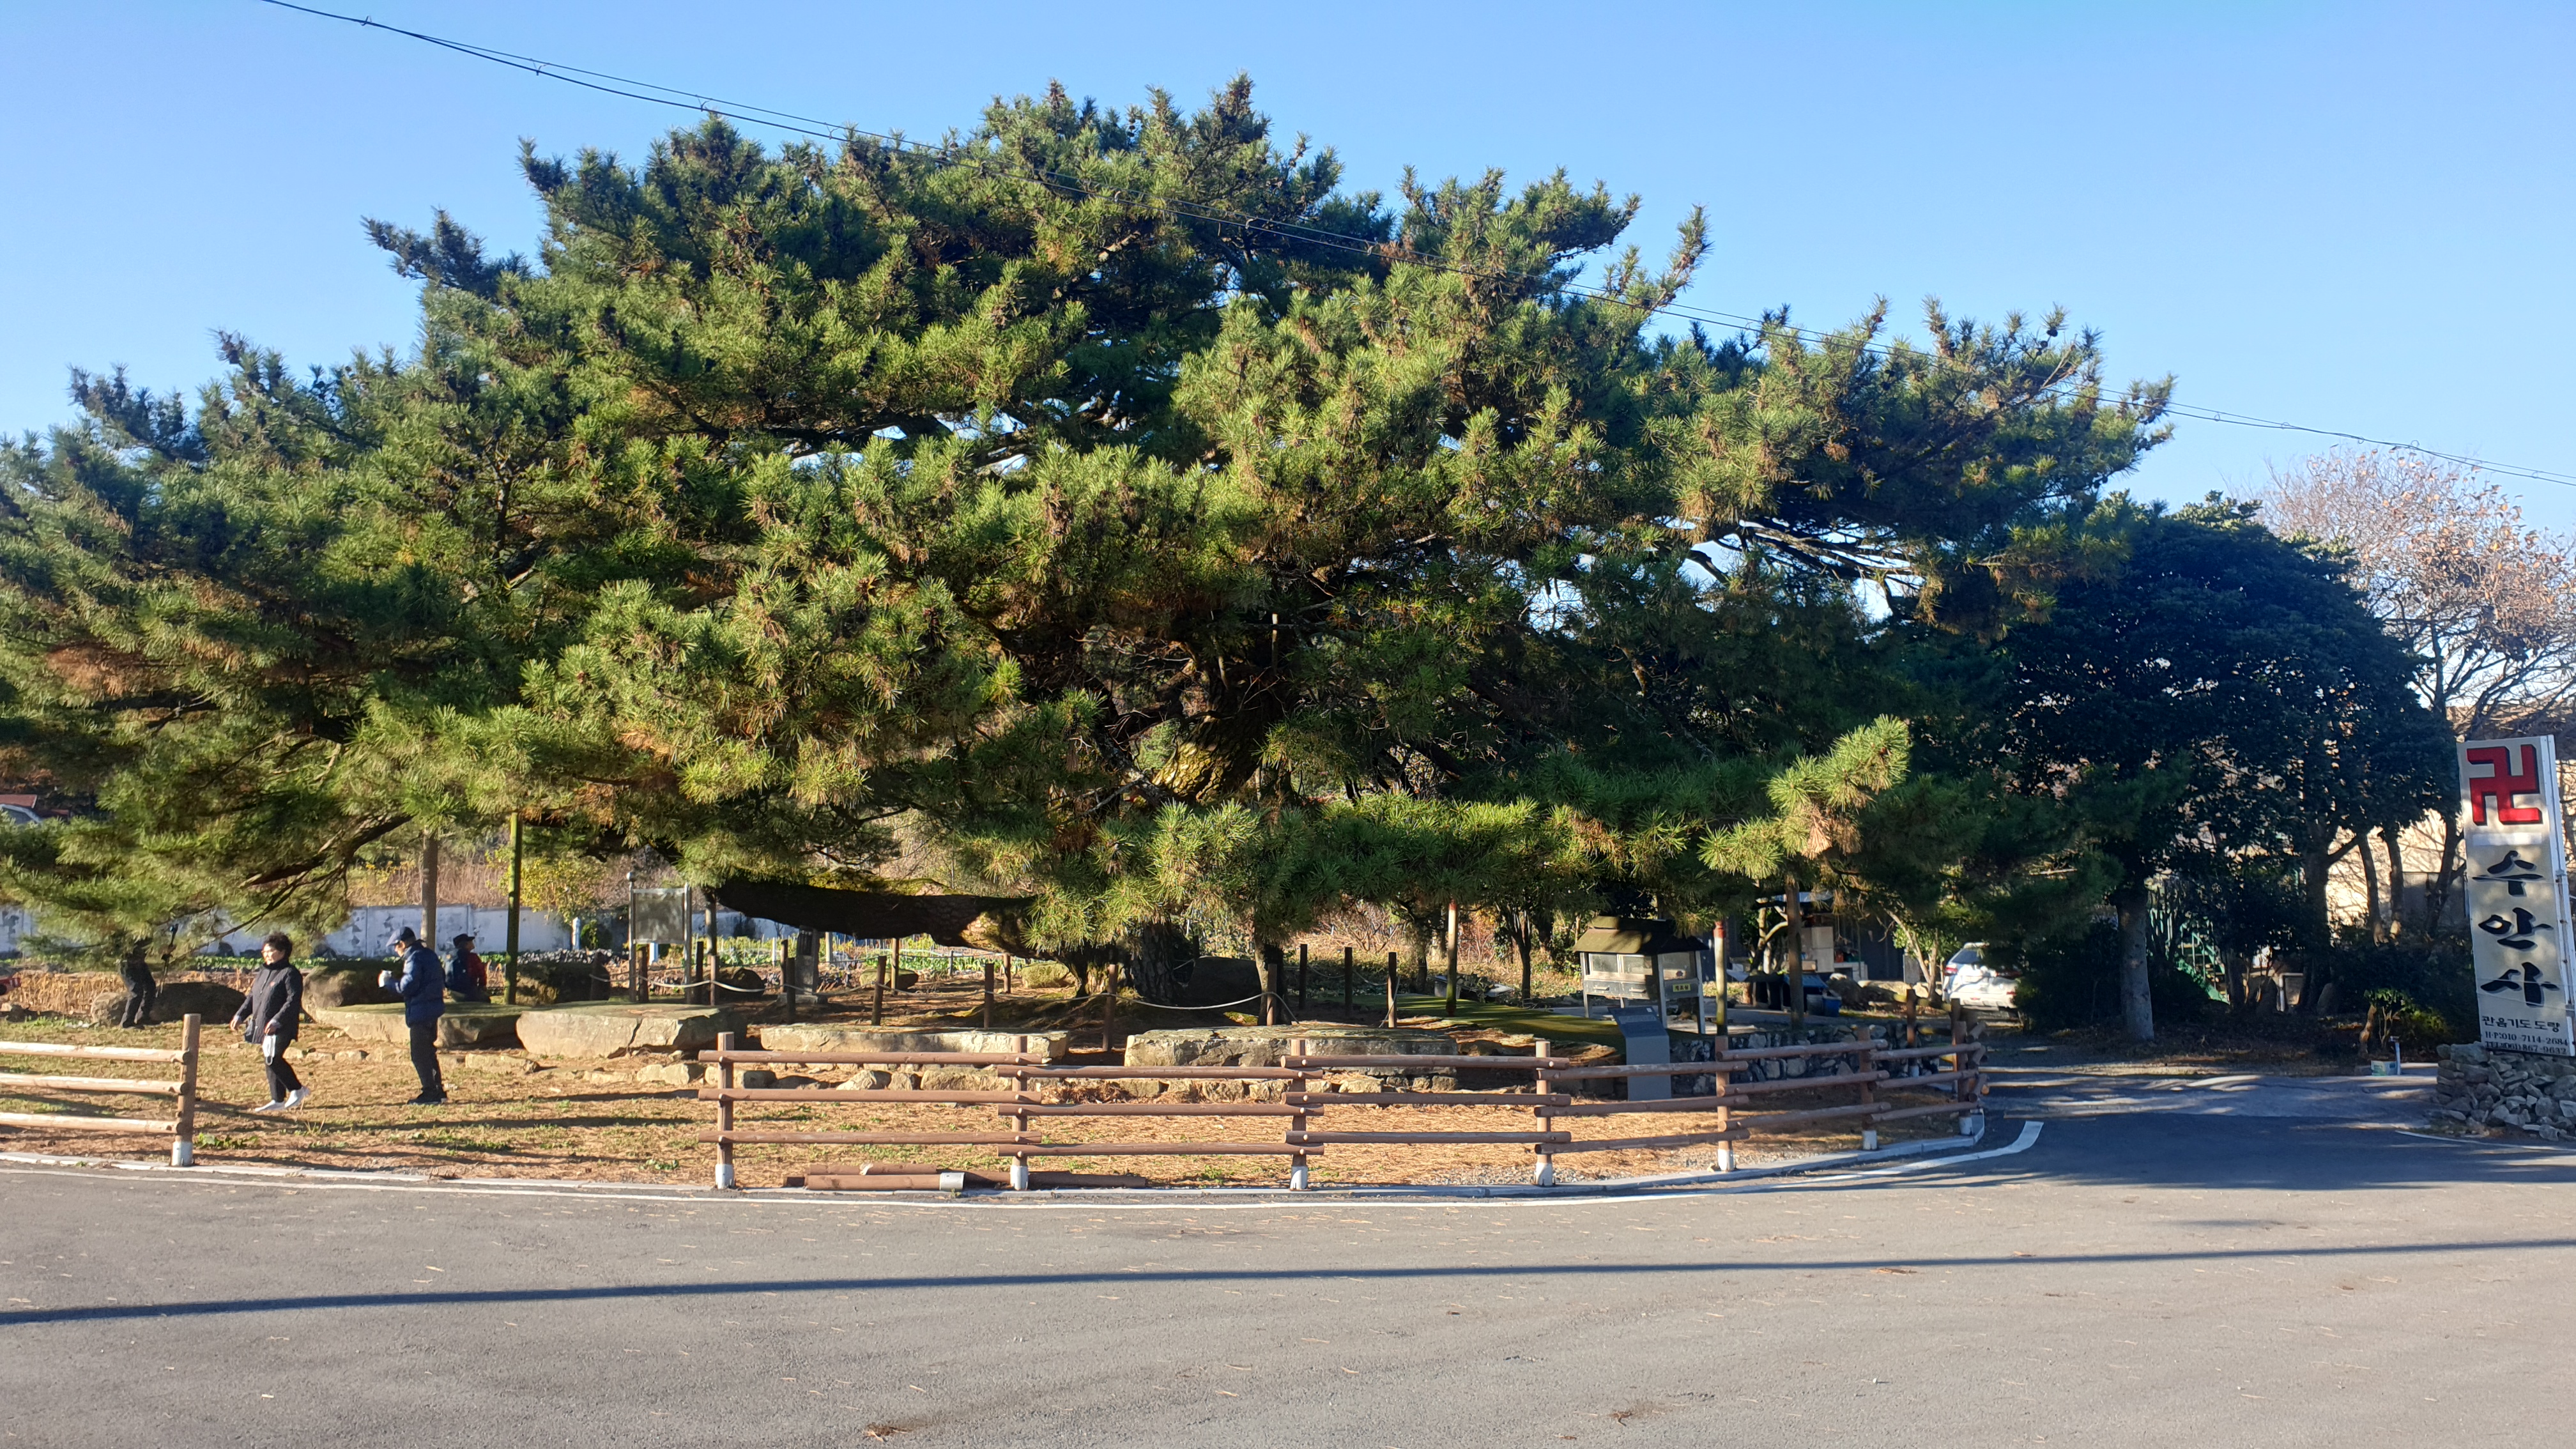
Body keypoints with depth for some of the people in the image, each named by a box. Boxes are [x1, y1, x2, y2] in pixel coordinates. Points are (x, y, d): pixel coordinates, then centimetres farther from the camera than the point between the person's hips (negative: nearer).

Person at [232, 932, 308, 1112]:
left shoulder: (290, 974, -11)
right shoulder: (263, 972, 17)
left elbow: (293, 1001, -19)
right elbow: (252, 997, 26)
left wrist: (277, 1020, -27)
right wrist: (241, 1015, 15)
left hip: (281, 1028, -9)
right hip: (263, 1027, 9)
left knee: (273, 1060, -17)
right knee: (271, 1061, 10)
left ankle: (297, 1090, -1)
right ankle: (278, 1101, 16)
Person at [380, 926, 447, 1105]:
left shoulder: (414, 959, -16)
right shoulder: (429, 955, 13)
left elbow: (406, 987, -23)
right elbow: (442, 979, 20)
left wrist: (388, 981, -7)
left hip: (420, 1012, -10)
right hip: (433, 1009, 10)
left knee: (419, 1055, -4)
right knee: (428, 1052, 18)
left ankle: (430, 1093, -3)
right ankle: (438, 1090, 23)